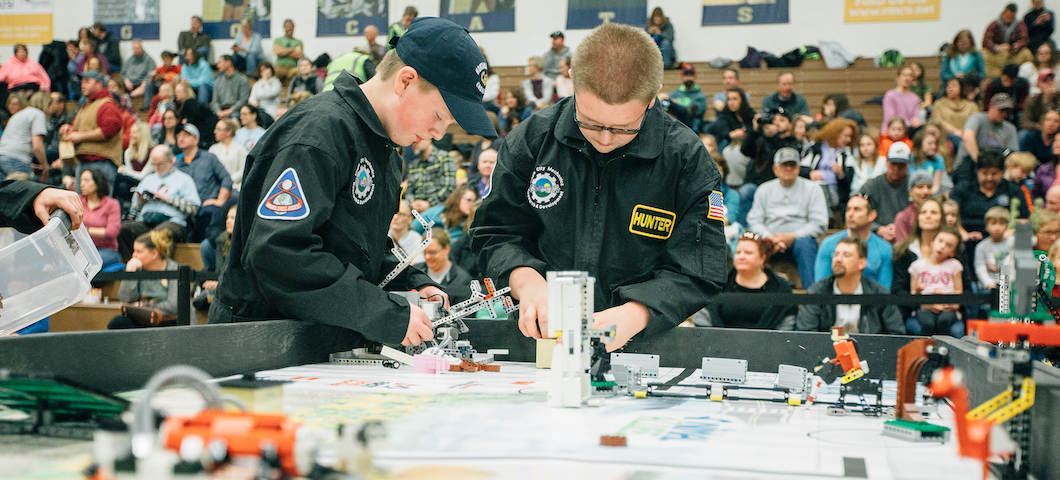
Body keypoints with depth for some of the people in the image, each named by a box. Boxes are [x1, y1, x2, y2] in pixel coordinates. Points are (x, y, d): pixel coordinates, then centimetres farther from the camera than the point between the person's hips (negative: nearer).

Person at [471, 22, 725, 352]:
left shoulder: (688, 160, -8)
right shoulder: (532, 139, -2)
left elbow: (697, 273, -8)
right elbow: (495, 232, 5)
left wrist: (634, 315, -26)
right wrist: (527, 282, -16)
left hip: (641, 345, -2)